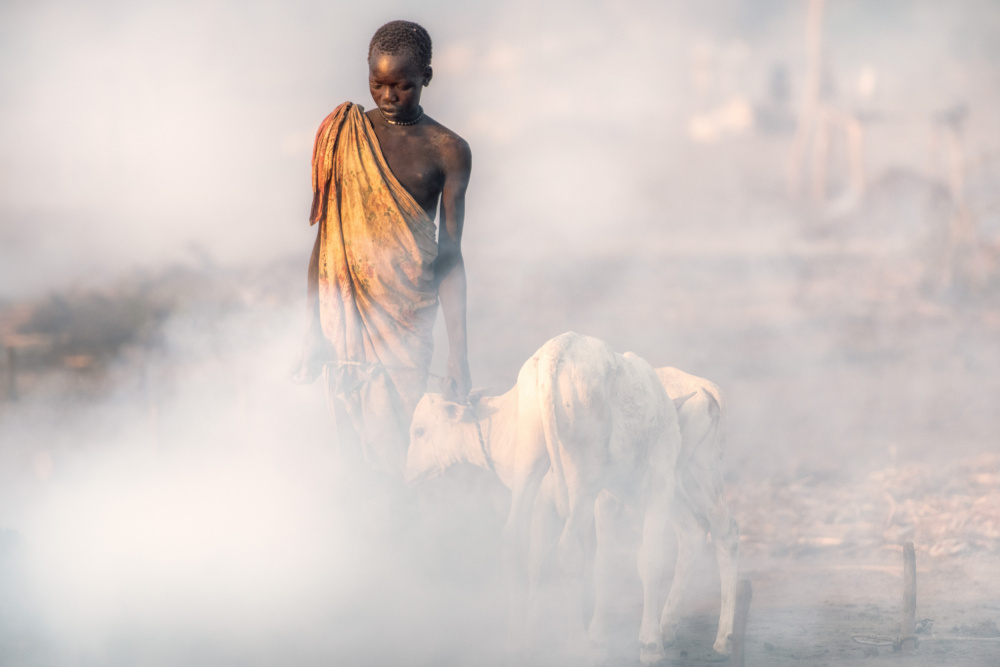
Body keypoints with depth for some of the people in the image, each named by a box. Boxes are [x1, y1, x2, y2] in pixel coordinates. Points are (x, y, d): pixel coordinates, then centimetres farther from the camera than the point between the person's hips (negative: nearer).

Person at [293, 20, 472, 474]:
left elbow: (449, 254, 2)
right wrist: (313, 331, 4)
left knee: (395, 450, -7)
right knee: (354, 447, 4)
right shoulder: (341, 134, 5)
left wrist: (458, 354, -2)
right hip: (344, 312, 2)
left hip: (407, 317, -2)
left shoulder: (447, 151, 1)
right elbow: (325, 236, 7)